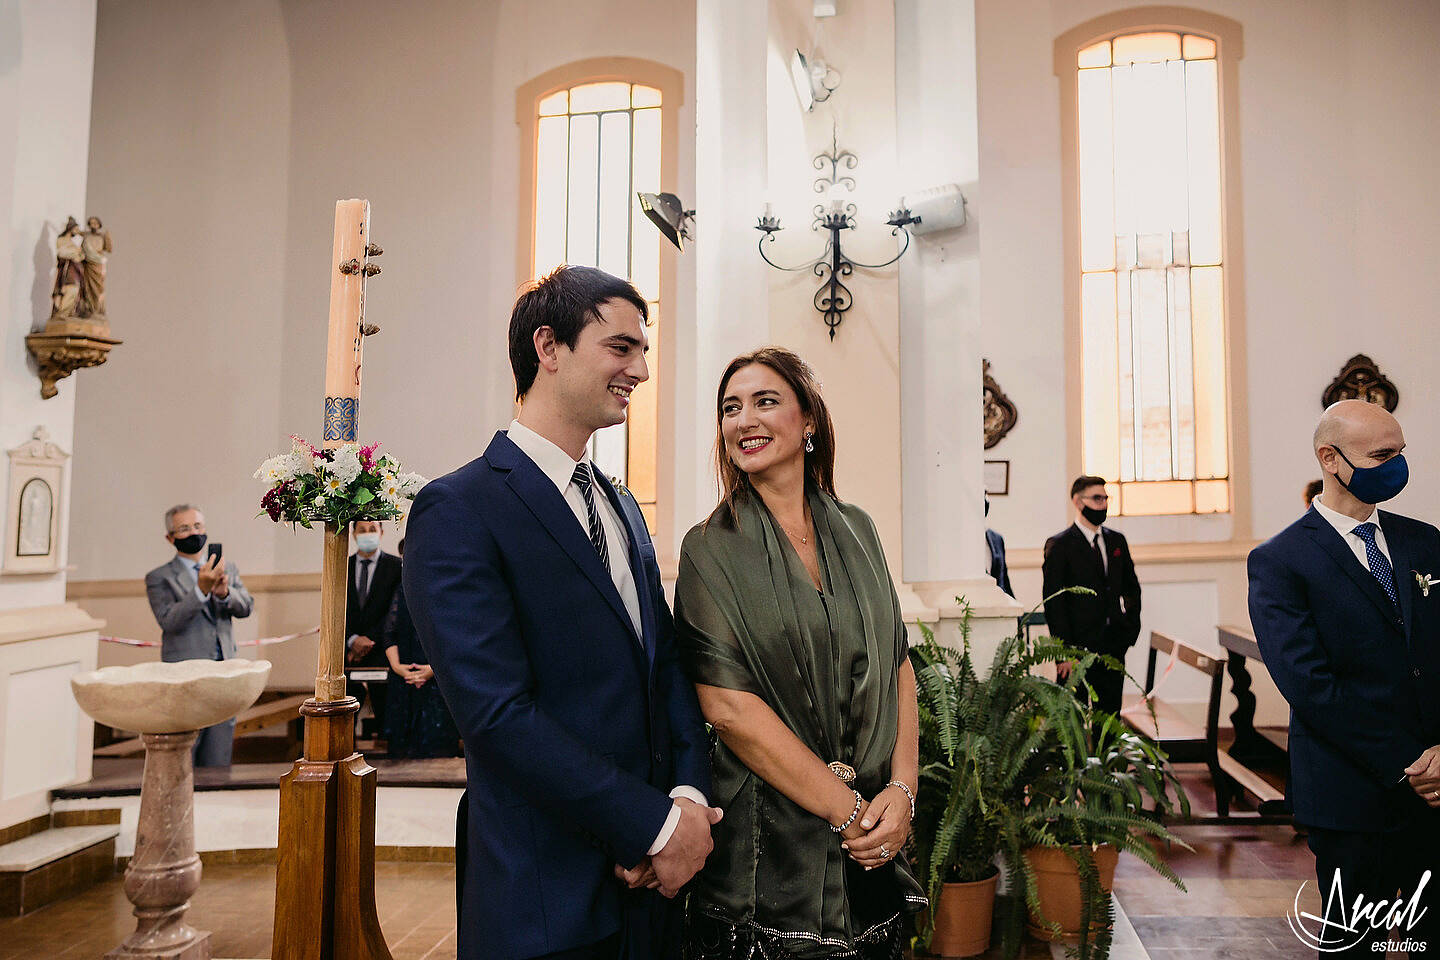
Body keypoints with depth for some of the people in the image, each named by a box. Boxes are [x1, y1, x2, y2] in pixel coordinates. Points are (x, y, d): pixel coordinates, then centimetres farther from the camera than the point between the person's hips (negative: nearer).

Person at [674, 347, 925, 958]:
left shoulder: (855, 530, 5)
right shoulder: (710, 550, -8)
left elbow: (898, 667, 5)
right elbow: (728, 705, -15)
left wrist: (902, 789, -9)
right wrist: (847, 810, -15)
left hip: (876, 836, 4)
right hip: (769, 838, -3)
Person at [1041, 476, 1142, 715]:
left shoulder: (1117, 540, 12)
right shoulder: (1059, 545, -6)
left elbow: (1132, 587, 22)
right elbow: (1054, 603, -10)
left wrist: (1130, 629, 9)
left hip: (1114, 646, 5)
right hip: (1077, 648, -5)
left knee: (1110, 717, 9)